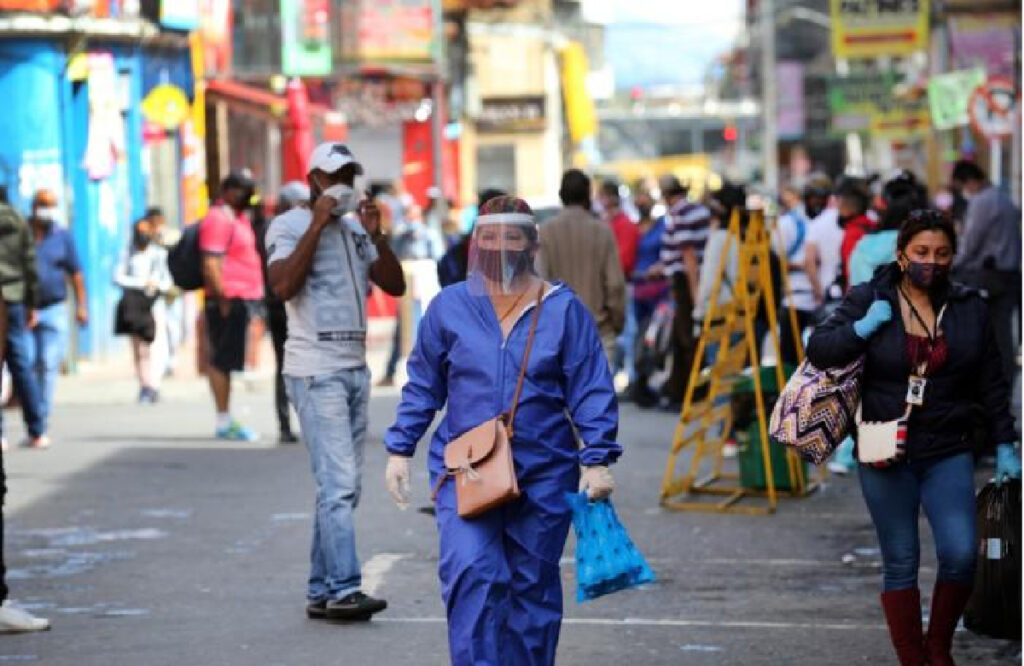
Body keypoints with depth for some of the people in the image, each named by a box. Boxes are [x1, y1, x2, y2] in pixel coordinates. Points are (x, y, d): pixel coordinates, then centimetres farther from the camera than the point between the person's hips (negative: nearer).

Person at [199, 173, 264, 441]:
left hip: (241, 299, 10)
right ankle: (224, 423, -7)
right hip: (229, 299, -10)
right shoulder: (218, 218, -12)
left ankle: (226, 422, 14)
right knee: (222, 360, -7)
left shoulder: (236, 217, 19)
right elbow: (211, 263, -19)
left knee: (225, 361, 11)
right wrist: (222, 299, -22)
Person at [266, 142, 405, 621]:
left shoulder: (354, 228, 16)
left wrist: (376, 236, -4)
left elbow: (395, 286, 10)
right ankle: (343, 590, -17)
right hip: (315, 372, -7)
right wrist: (318, 224, -18)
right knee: (338, 483, -15)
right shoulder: (289, 226, -4)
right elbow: (283, 286, -20)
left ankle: (321, 592, 11)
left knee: (343, 488, 7)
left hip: (355, 368, 8)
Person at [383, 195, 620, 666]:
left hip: (543, 477, 0)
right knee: (472, 574, -17)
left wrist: (597, 460, -6)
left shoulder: (564, 310, 1)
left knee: (533, 587, 9)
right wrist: (400, 450, 8)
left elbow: (592, 393, 1)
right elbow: (422, 386, 12)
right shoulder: (450, 306, 5)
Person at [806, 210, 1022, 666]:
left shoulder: (969, 309, 5)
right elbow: (818, 351, -3)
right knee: (900, 564, 3)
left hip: (948, 454, 1)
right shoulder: (868, 301, 0)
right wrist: (862, 328, -17)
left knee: (960, 555, -13)